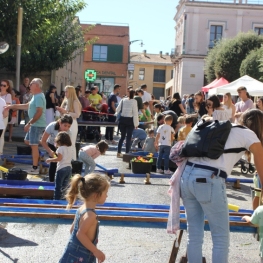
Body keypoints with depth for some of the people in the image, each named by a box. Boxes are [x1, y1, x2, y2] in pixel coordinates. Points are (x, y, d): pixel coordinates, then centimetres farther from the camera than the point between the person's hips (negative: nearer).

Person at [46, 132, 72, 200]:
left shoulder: (60, 148, -9)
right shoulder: (70, 148, 13)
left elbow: (59, 158, -17)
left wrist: (50, 160, -6)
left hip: (61, 168, -7)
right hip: (69, 168, 7)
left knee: (58, 185, -1)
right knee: (65, 185, 15)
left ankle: (56, 198, 0)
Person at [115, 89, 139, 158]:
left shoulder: (123, 100, 2)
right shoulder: (134, 101, -9)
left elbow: (118, 109, 5)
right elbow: (135, 113, -10)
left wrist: (116, 114, 26)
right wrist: (136, 123, -7)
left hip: (122, 119, 4)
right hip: (130, 120, -4)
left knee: (122, 136, 16)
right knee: (129, 137, 2)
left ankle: (119, 153, 16)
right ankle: (127, 153, 0)